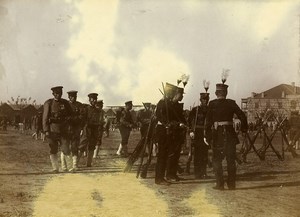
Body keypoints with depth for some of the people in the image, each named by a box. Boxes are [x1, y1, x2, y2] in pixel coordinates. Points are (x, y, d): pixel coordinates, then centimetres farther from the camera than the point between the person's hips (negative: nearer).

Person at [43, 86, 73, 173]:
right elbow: (45, 118, -3)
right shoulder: (48, 103, -1)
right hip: (52, 130, -1)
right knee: (53, 151, 4)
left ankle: (70, 166, 4)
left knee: (65, 149, -5)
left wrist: (67, 118, 0)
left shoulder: (65, 103, 8)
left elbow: (71, 114, 22)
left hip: (63, 130, 1)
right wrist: (46, 131, -9)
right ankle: (55, 168, 12)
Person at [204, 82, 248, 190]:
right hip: (230, 134, 2)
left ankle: (220, 184, 4)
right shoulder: (231, 103, 2)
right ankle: (231, 184, 13)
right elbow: (242, 117, 0)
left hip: (217, 134, -2)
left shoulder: (212, 104, -5)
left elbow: (208, 120, -8)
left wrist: (206, 135, -5)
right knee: (231, 160, 11)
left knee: (217, 160, 9)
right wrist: (244, 129, 12)